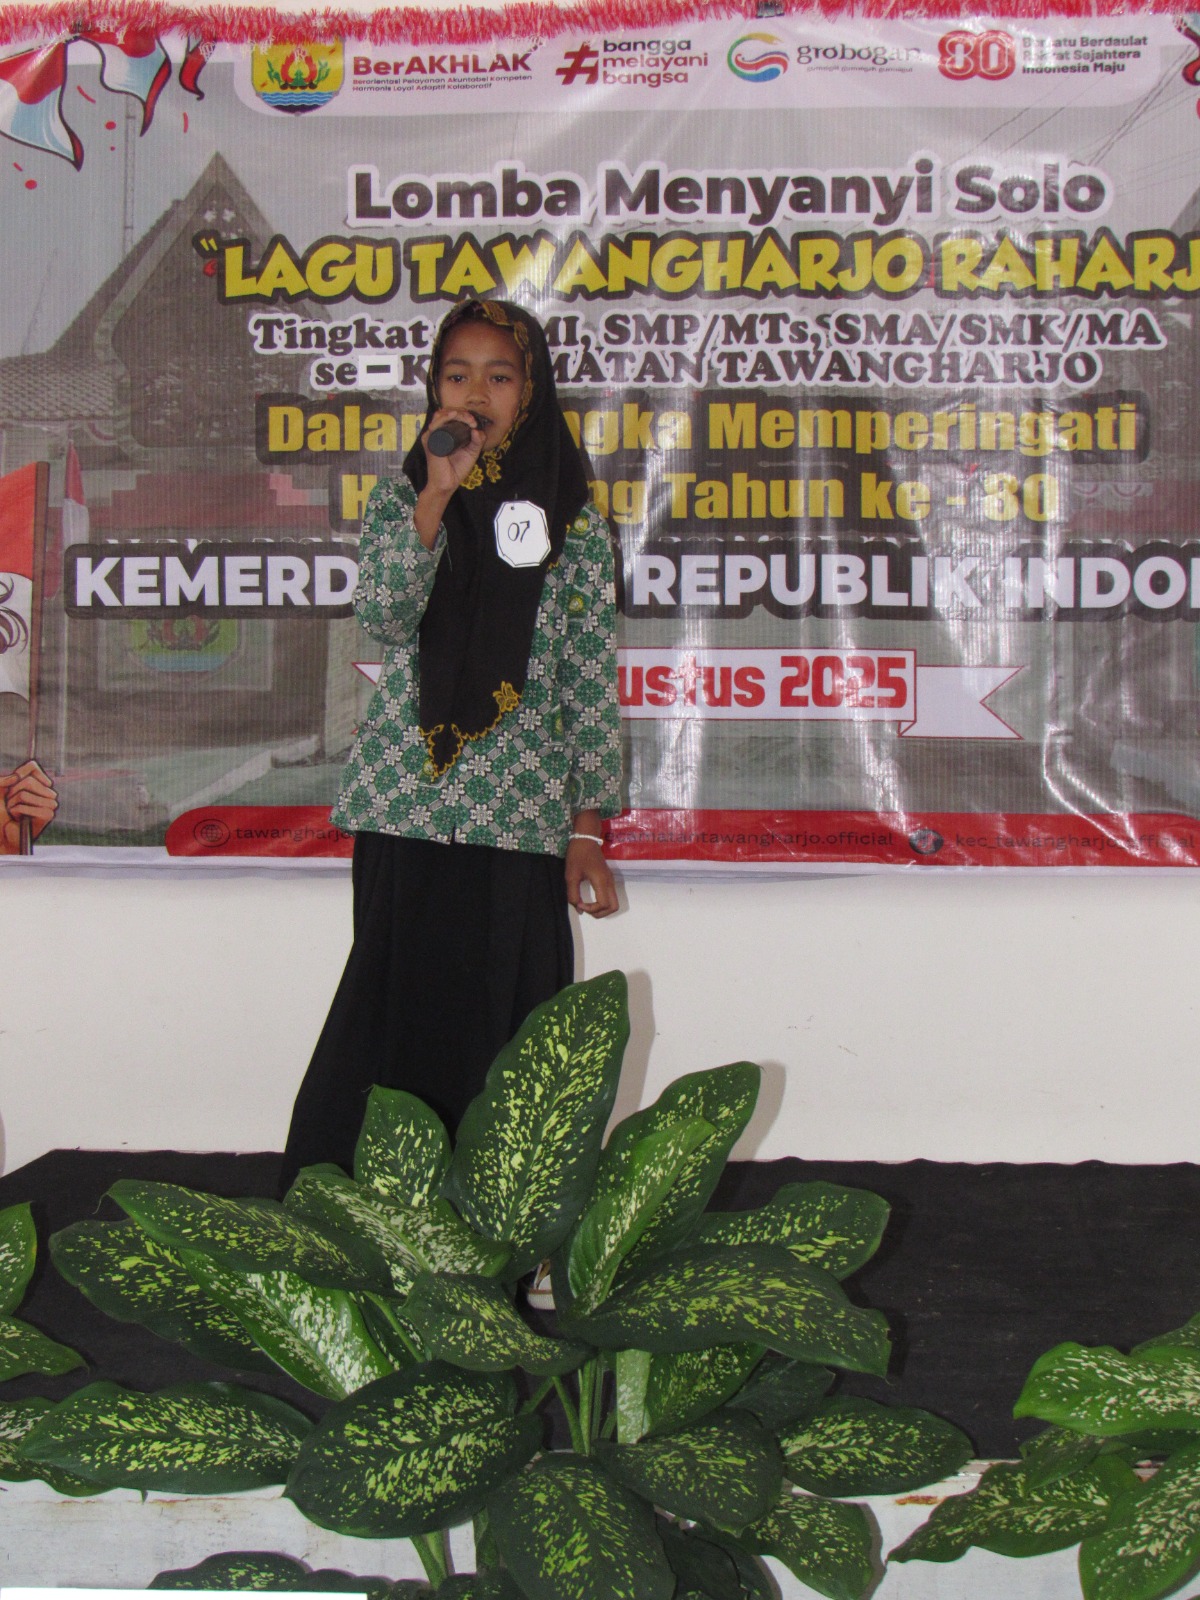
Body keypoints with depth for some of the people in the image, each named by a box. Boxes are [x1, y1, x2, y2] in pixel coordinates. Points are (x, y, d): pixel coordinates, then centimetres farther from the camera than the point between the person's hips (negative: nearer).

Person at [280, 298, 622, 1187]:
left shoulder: (575, 521, 6)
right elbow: (383, 616, -10)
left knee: (505, 1017, -1)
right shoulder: (403, 496, 9)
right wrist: (438, 495, -18)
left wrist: (589, 830, 0)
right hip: (406, 804, 1)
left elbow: (591, 682, 4)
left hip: (520, 814, -1)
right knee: (398, 1005, 2)